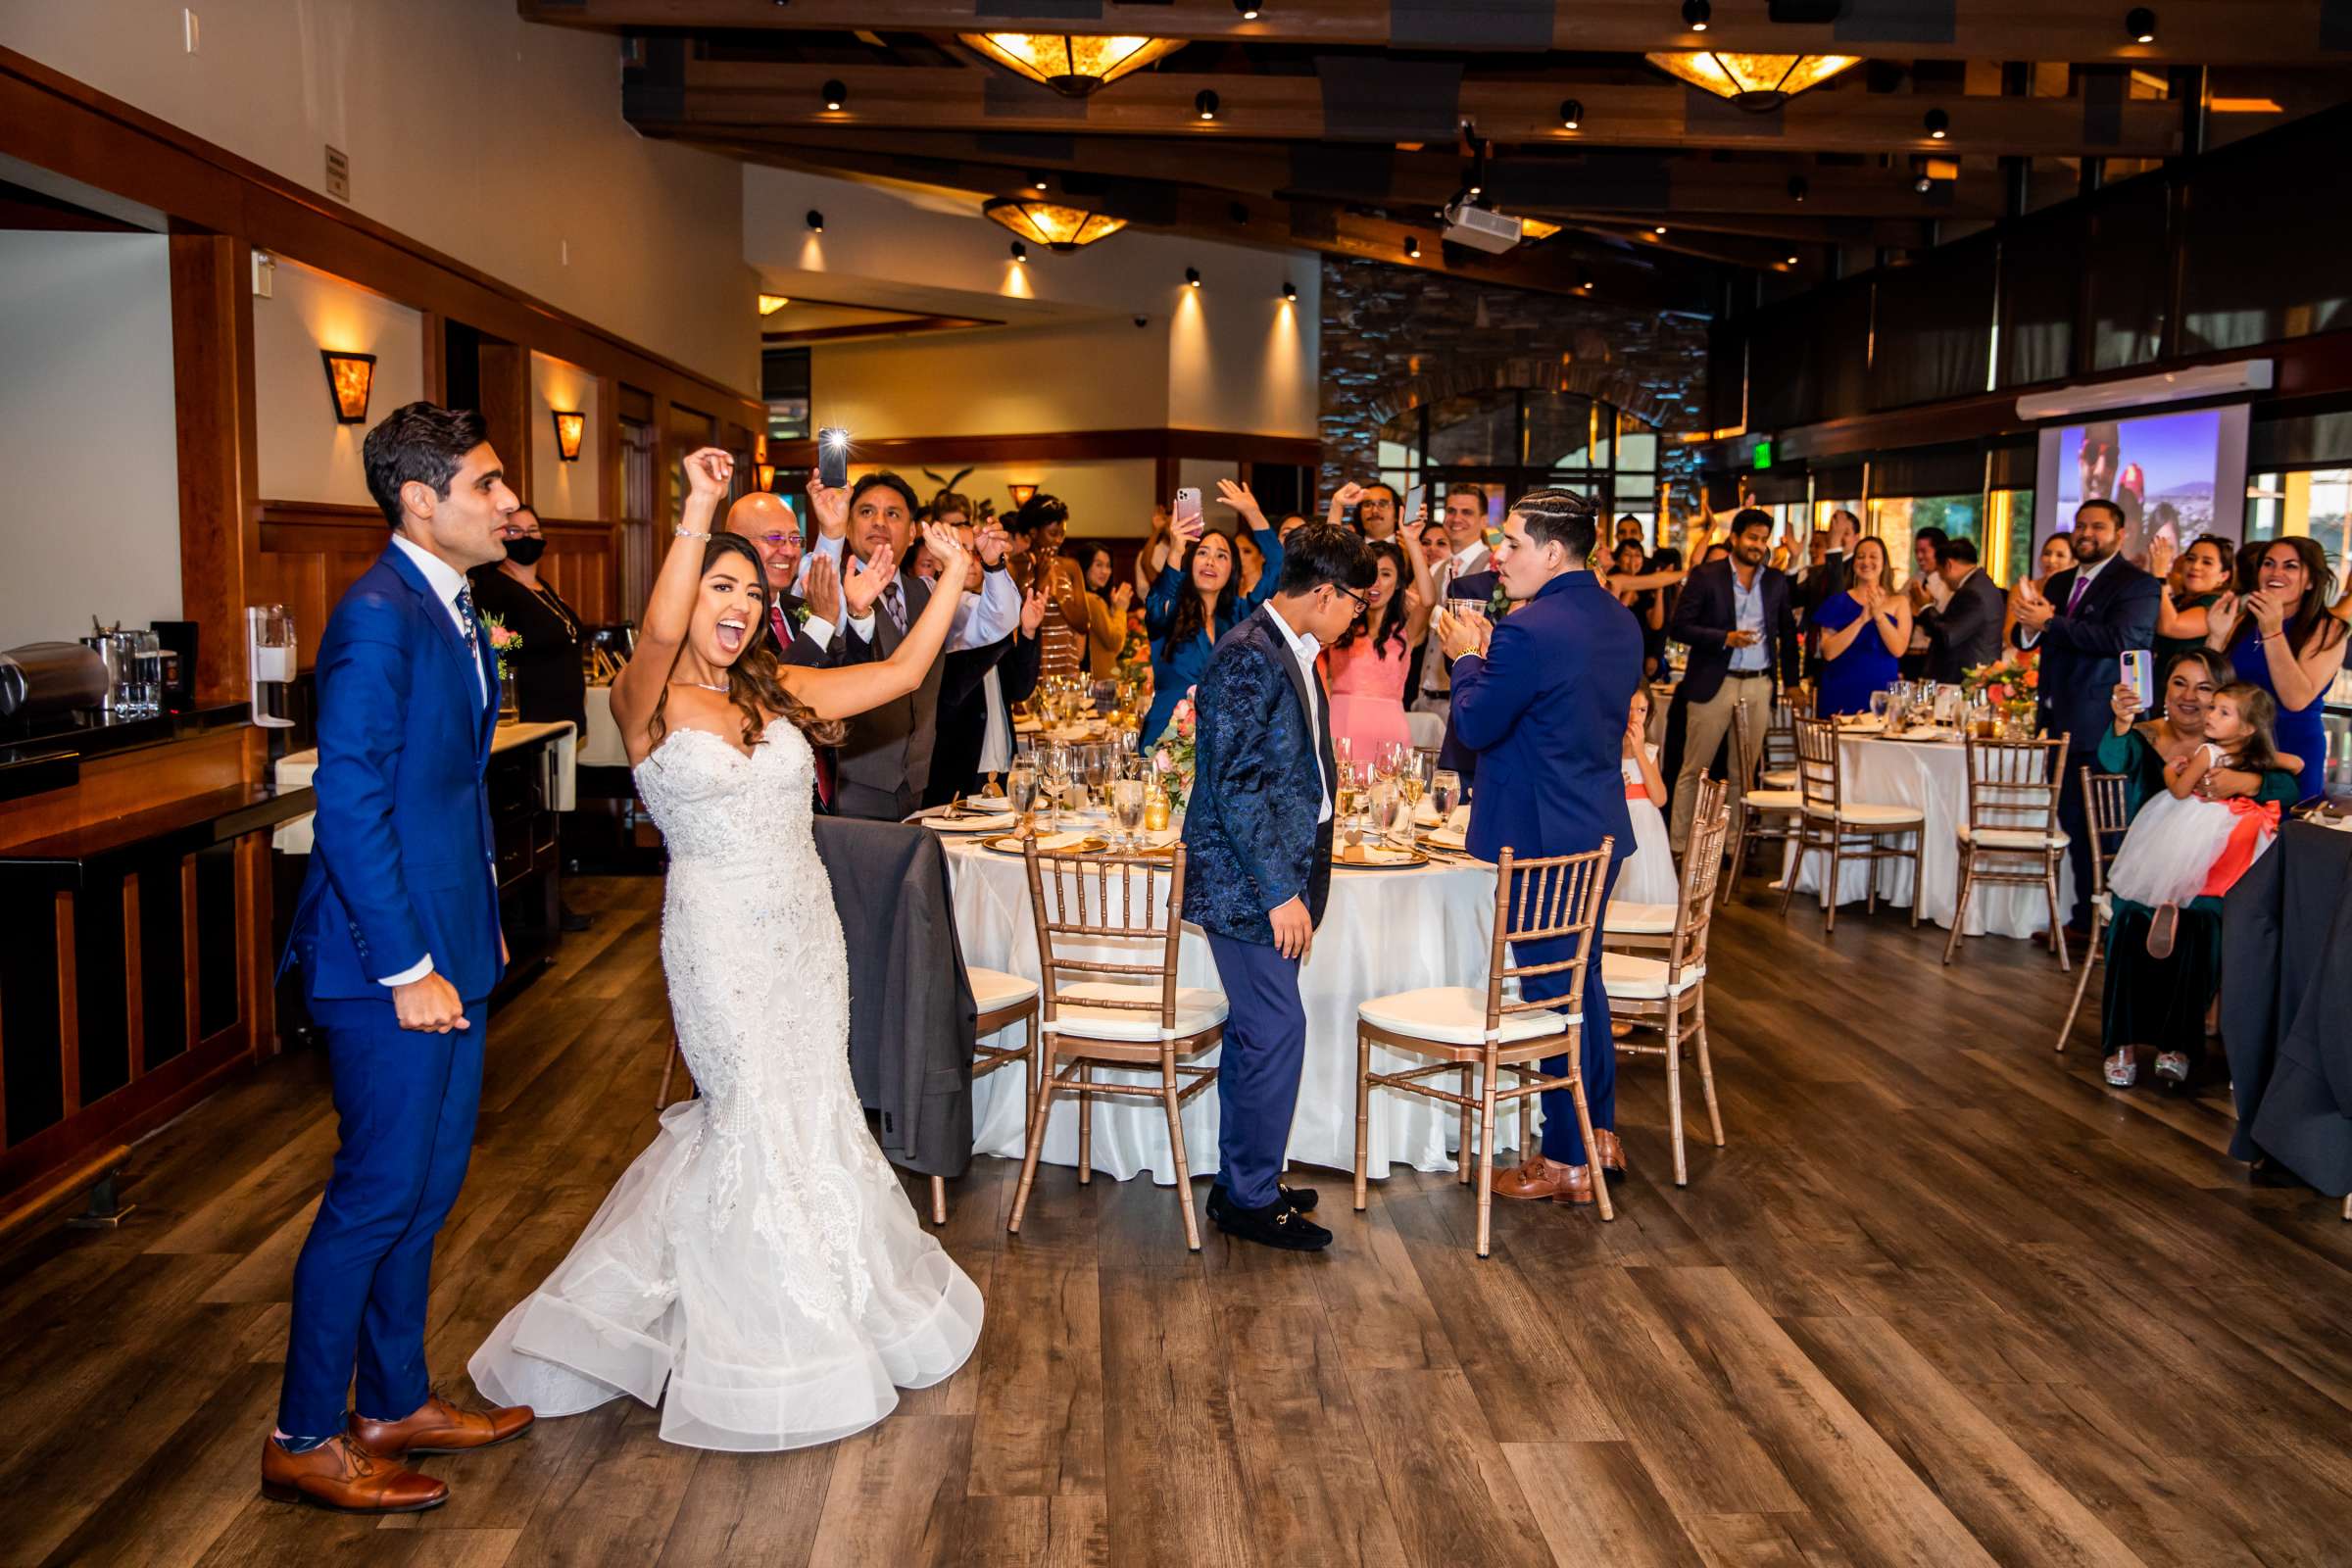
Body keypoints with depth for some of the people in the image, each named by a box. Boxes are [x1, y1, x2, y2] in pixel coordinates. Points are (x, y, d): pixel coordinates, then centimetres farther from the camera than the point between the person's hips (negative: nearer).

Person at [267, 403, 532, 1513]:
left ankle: (395, 1403, 32)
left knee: (429, 1183, 17)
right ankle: (304, 1440, 18)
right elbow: (348, 803, -22)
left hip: (449, 947, 9)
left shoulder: (453, 608, 12)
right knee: (379, 1192, 1)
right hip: (392, 956, -9)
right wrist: (407, 969, -21)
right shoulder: (378, 616, -18)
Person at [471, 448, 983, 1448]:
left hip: (805, 931, 6)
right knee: (755, 1120, 2)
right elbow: (660, 634, -32)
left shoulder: (780, 693, 7)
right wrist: (698, 513, -40)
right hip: (721, 935, -6)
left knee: (807, 1113, 15)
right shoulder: (648, 701, -10)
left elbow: (901, 674, 5)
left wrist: (954, 579, 0)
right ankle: (767, 1347, 20)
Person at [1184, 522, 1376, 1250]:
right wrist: (1279, 891, -21)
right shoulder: (1248, 657, -18)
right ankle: (1252, 1198, 7)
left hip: (1276, 876, 10)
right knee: (1276, 1032, -5)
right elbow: (1236, 786, -22)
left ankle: (1241, 1184, 26)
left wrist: (1296, 883, 17)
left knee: (1255, 1031, 15)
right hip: (1247, 881, -10)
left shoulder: (1292, 652, 13)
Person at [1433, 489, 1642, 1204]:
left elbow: (1474, 727, -15)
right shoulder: (1619, 620, 6)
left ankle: (1568, 1163, 13)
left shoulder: (1527, 631, -22)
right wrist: (1489, 654, 11)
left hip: (1542, 837, -9)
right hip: (1599, 828, 9)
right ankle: (1601, 1135, 33)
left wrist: (1469, 656, 1)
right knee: (1583, 979, 21)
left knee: (1551, 993, 2)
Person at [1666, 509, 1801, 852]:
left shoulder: (1777, 582, 12)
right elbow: (1680, 627, -6)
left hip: (1760, 686, 4)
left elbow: (1788, 632, 17)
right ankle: (1679, 847, 4)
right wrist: (1725, 639, -17)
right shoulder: (1705, 577, -1)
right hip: (1714, 683, -4)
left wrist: (1792, 681, 10)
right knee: (1694, 770, -1)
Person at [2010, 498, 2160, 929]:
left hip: (2100, 727, -8)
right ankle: (2083, 915, 24)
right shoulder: (2060, 582, 17)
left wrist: (2050, 622, -22)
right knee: (2071, 822, 14)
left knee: (2096, 828, -4)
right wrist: (2030, 628, -9)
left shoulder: (2137, 584, -7)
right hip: (2060, 722, 8)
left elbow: (2121, 638, -22)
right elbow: (2029, 639, 15)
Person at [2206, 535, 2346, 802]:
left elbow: (2297, 699, -17)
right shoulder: (2242, 621, 6)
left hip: (2293, 757, -3)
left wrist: (2272, 632, -21)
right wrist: (2217, 636, -11)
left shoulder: (2327, 630, -4)